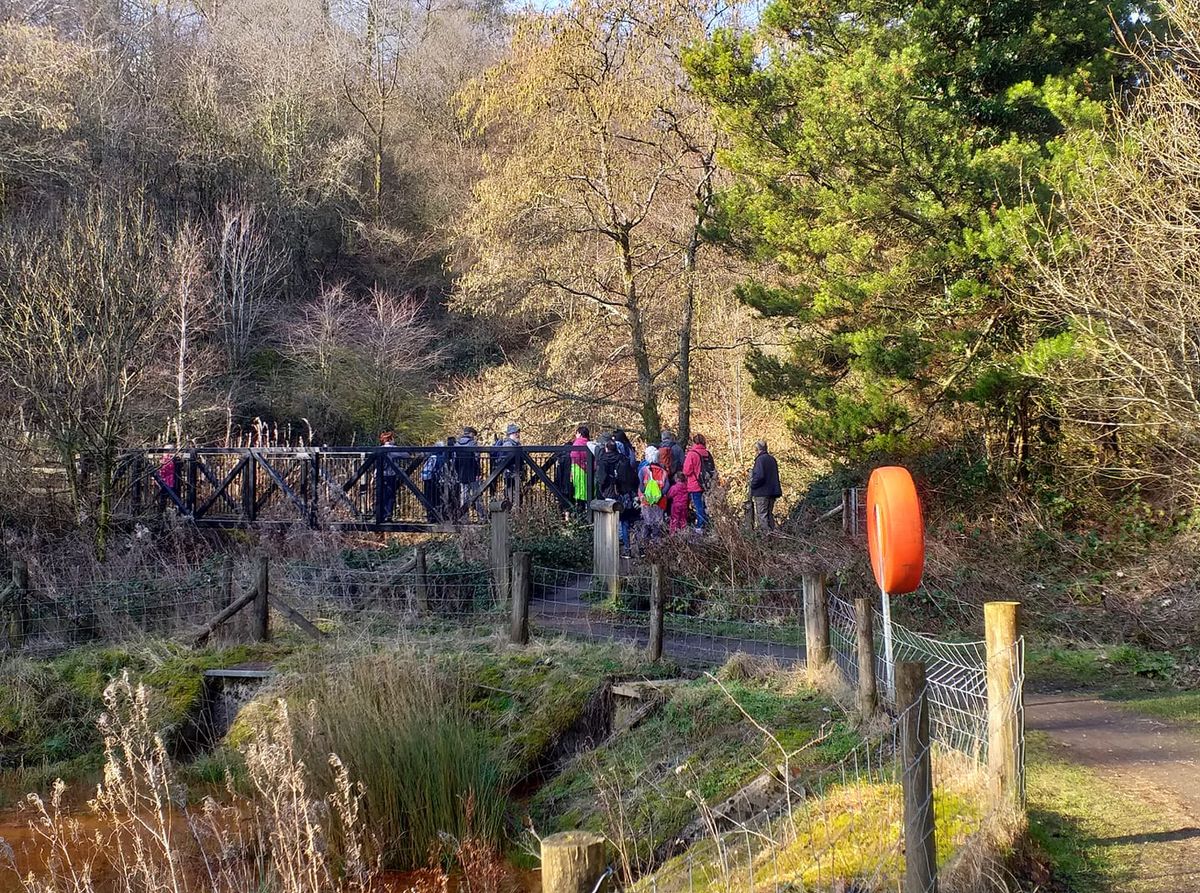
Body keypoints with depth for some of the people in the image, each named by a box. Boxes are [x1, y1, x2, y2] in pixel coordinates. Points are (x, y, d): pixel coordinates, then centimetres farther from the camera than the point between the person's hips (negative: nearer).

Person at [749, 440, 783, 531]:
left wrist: (752, 485, -8)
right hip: (772, 491, 8)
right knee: (769, 515, 14)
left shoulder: (760, 459, -13)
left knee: (761, 516, -5)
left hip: (762, 493, -8)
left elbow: (759, 476, -22)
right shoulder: (772, 459, 13)